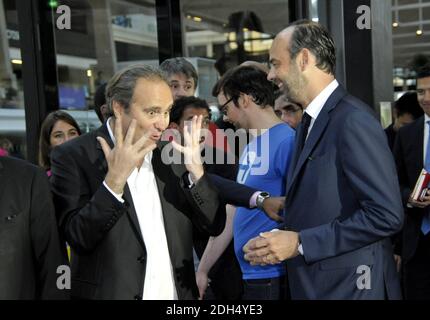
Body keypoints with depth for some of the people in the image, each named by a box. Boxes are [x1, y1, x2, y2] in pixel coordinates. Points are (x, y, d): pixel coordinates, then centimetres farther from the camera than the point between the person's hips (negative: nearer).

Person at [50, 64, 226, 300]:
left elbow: (214, 226, 0)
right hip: (111, 292, -4)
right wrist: (115, 179, -27)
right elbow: (78, 238, -17)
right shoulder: (73, 156, -10)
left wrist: (196, 171, -15)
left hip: (178, 292, 4)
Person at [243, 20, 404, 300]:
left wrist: (299, 243, -19)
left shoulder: (353, 120, -16)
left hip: (350, 287, -8)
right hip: (312, 285, 8)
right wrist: (281, 242, -1)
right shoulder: (310, 123, 11)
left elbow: (387, 215, -22)